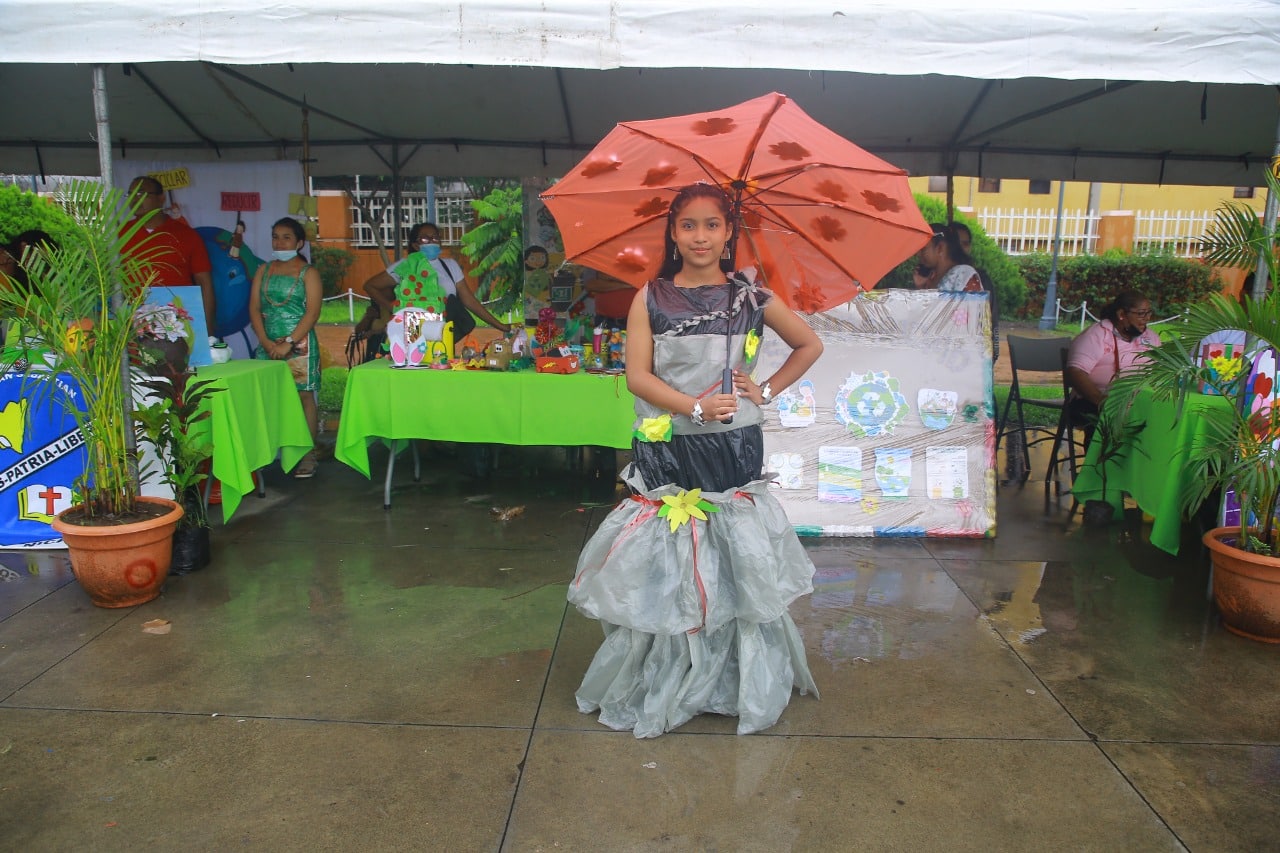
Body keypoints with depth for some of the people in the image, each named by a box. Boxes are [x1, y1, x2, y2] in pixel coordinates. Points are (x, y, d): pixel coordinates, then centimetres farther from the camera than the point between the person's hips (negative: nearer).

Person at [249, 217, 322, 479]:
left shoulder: (308, 273, 2)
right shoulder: (264, 270, 14)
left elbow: (312, 312, -7)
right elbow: (254, 308, 9)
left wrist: (289, 343, -14)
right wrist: (266, 342, -5)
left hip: (299, 343, -4)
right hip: (268, 344, 4)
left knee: (303, 395, -3)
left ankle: (308, 454, 1)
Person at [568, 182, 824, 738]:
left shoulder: (750, 296, 4)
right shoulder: (651, 298, 1)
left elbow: (810, 345, 16)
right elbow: (637, 375, -6)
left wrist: (767, 390, 6)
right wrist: (698, 406, -15)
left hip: (733, 449, 1)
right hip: (666, 450, 0)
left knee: (735, 563, 6)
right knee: (663, 570, 3)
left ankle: (738, 680, 25)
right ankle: (660, 683, 21)